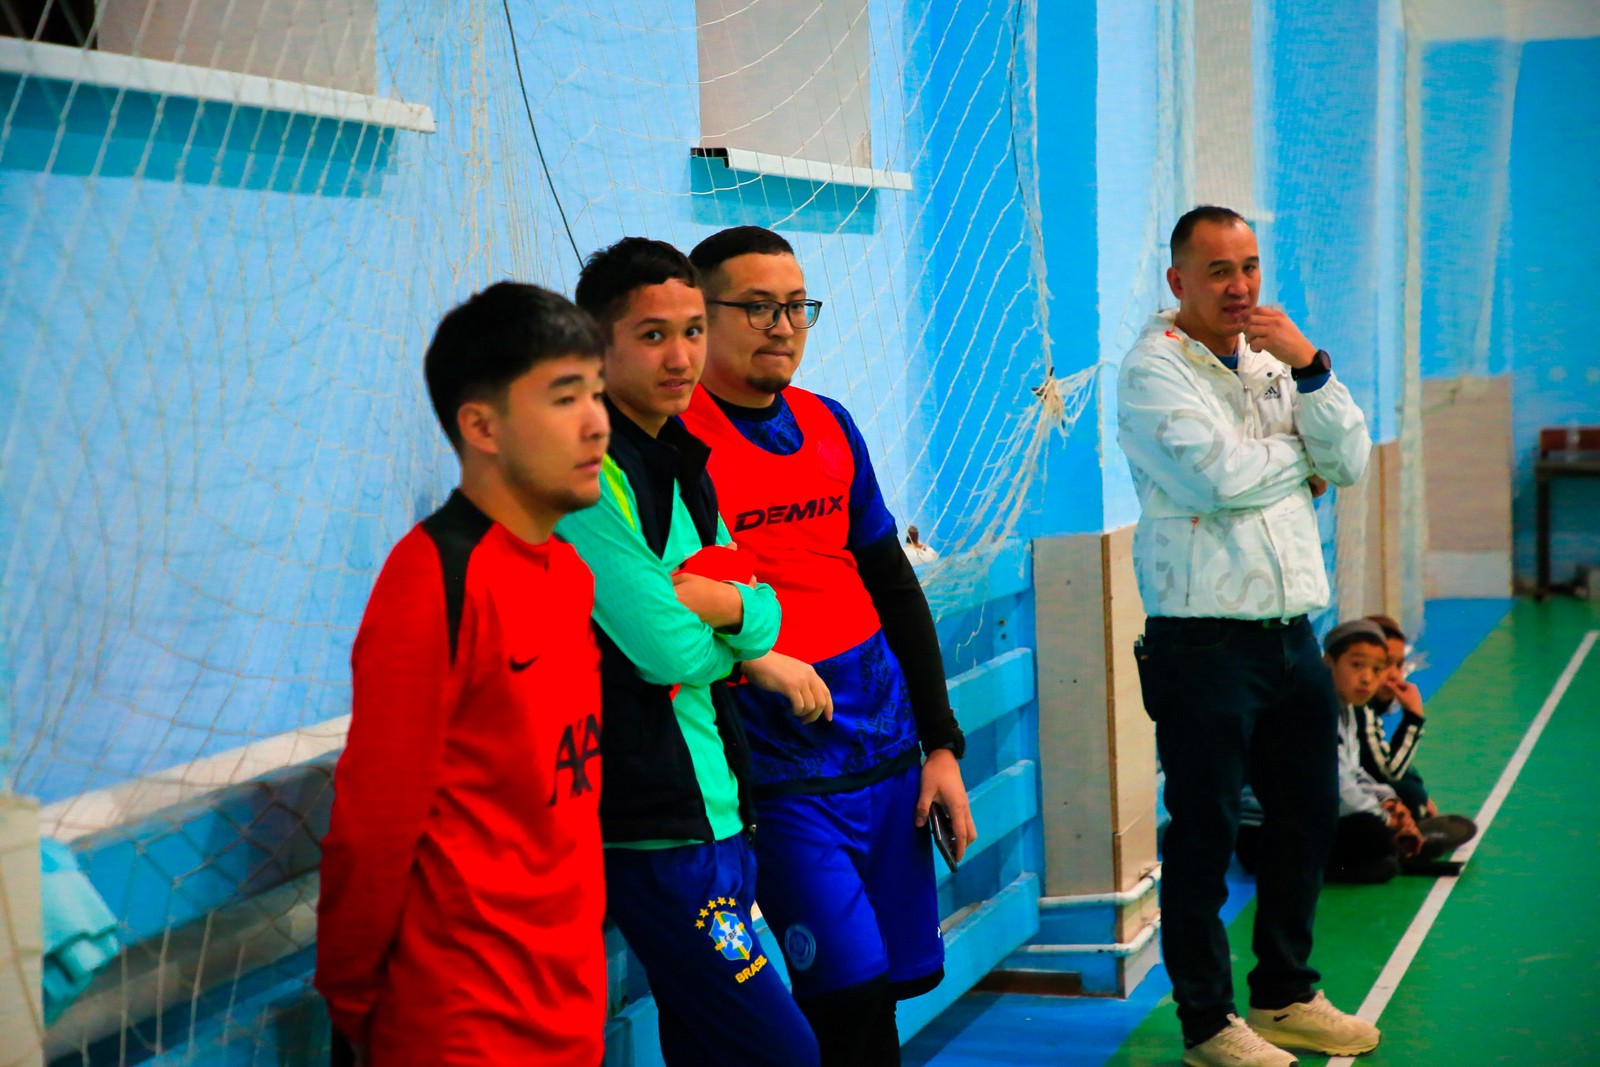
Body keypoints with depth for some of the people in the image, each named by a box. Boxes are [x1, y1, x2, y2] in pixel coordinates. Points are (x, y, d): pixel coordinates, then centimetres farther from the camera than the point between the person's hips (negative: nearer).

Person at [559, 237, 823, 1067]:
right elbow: (669, 649, -22)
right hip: (659, 828, -9)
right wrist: (744, 645, -1)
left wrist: (724, 604, -14)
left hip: (718, 808, 9)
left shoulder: (683, 461, 12)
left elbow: (762, 615, 8)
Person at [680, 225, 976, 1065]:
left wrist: (941, 743, 14)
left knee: (883, 993, 9)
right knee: (849, 990, -14)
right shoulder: (675, 439, -9)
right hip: (778, 769, -6)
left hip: (886, 748, 6)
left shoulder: (829, 426, 12)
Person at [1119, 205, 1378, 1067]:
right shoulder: (1153, 369, -7)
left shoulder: (1275, 358, 15)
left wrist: (1312, 370, -9)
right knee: (1205, 832, 1)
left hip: (1290, 631, 7)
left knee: (1309, 815, 15)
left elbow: (1351, 462, 5)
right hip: (1204, 636, -7)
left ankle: (1284, 995, 31)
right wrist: (1302, 452, -3)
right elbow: (1219, 475, -20)